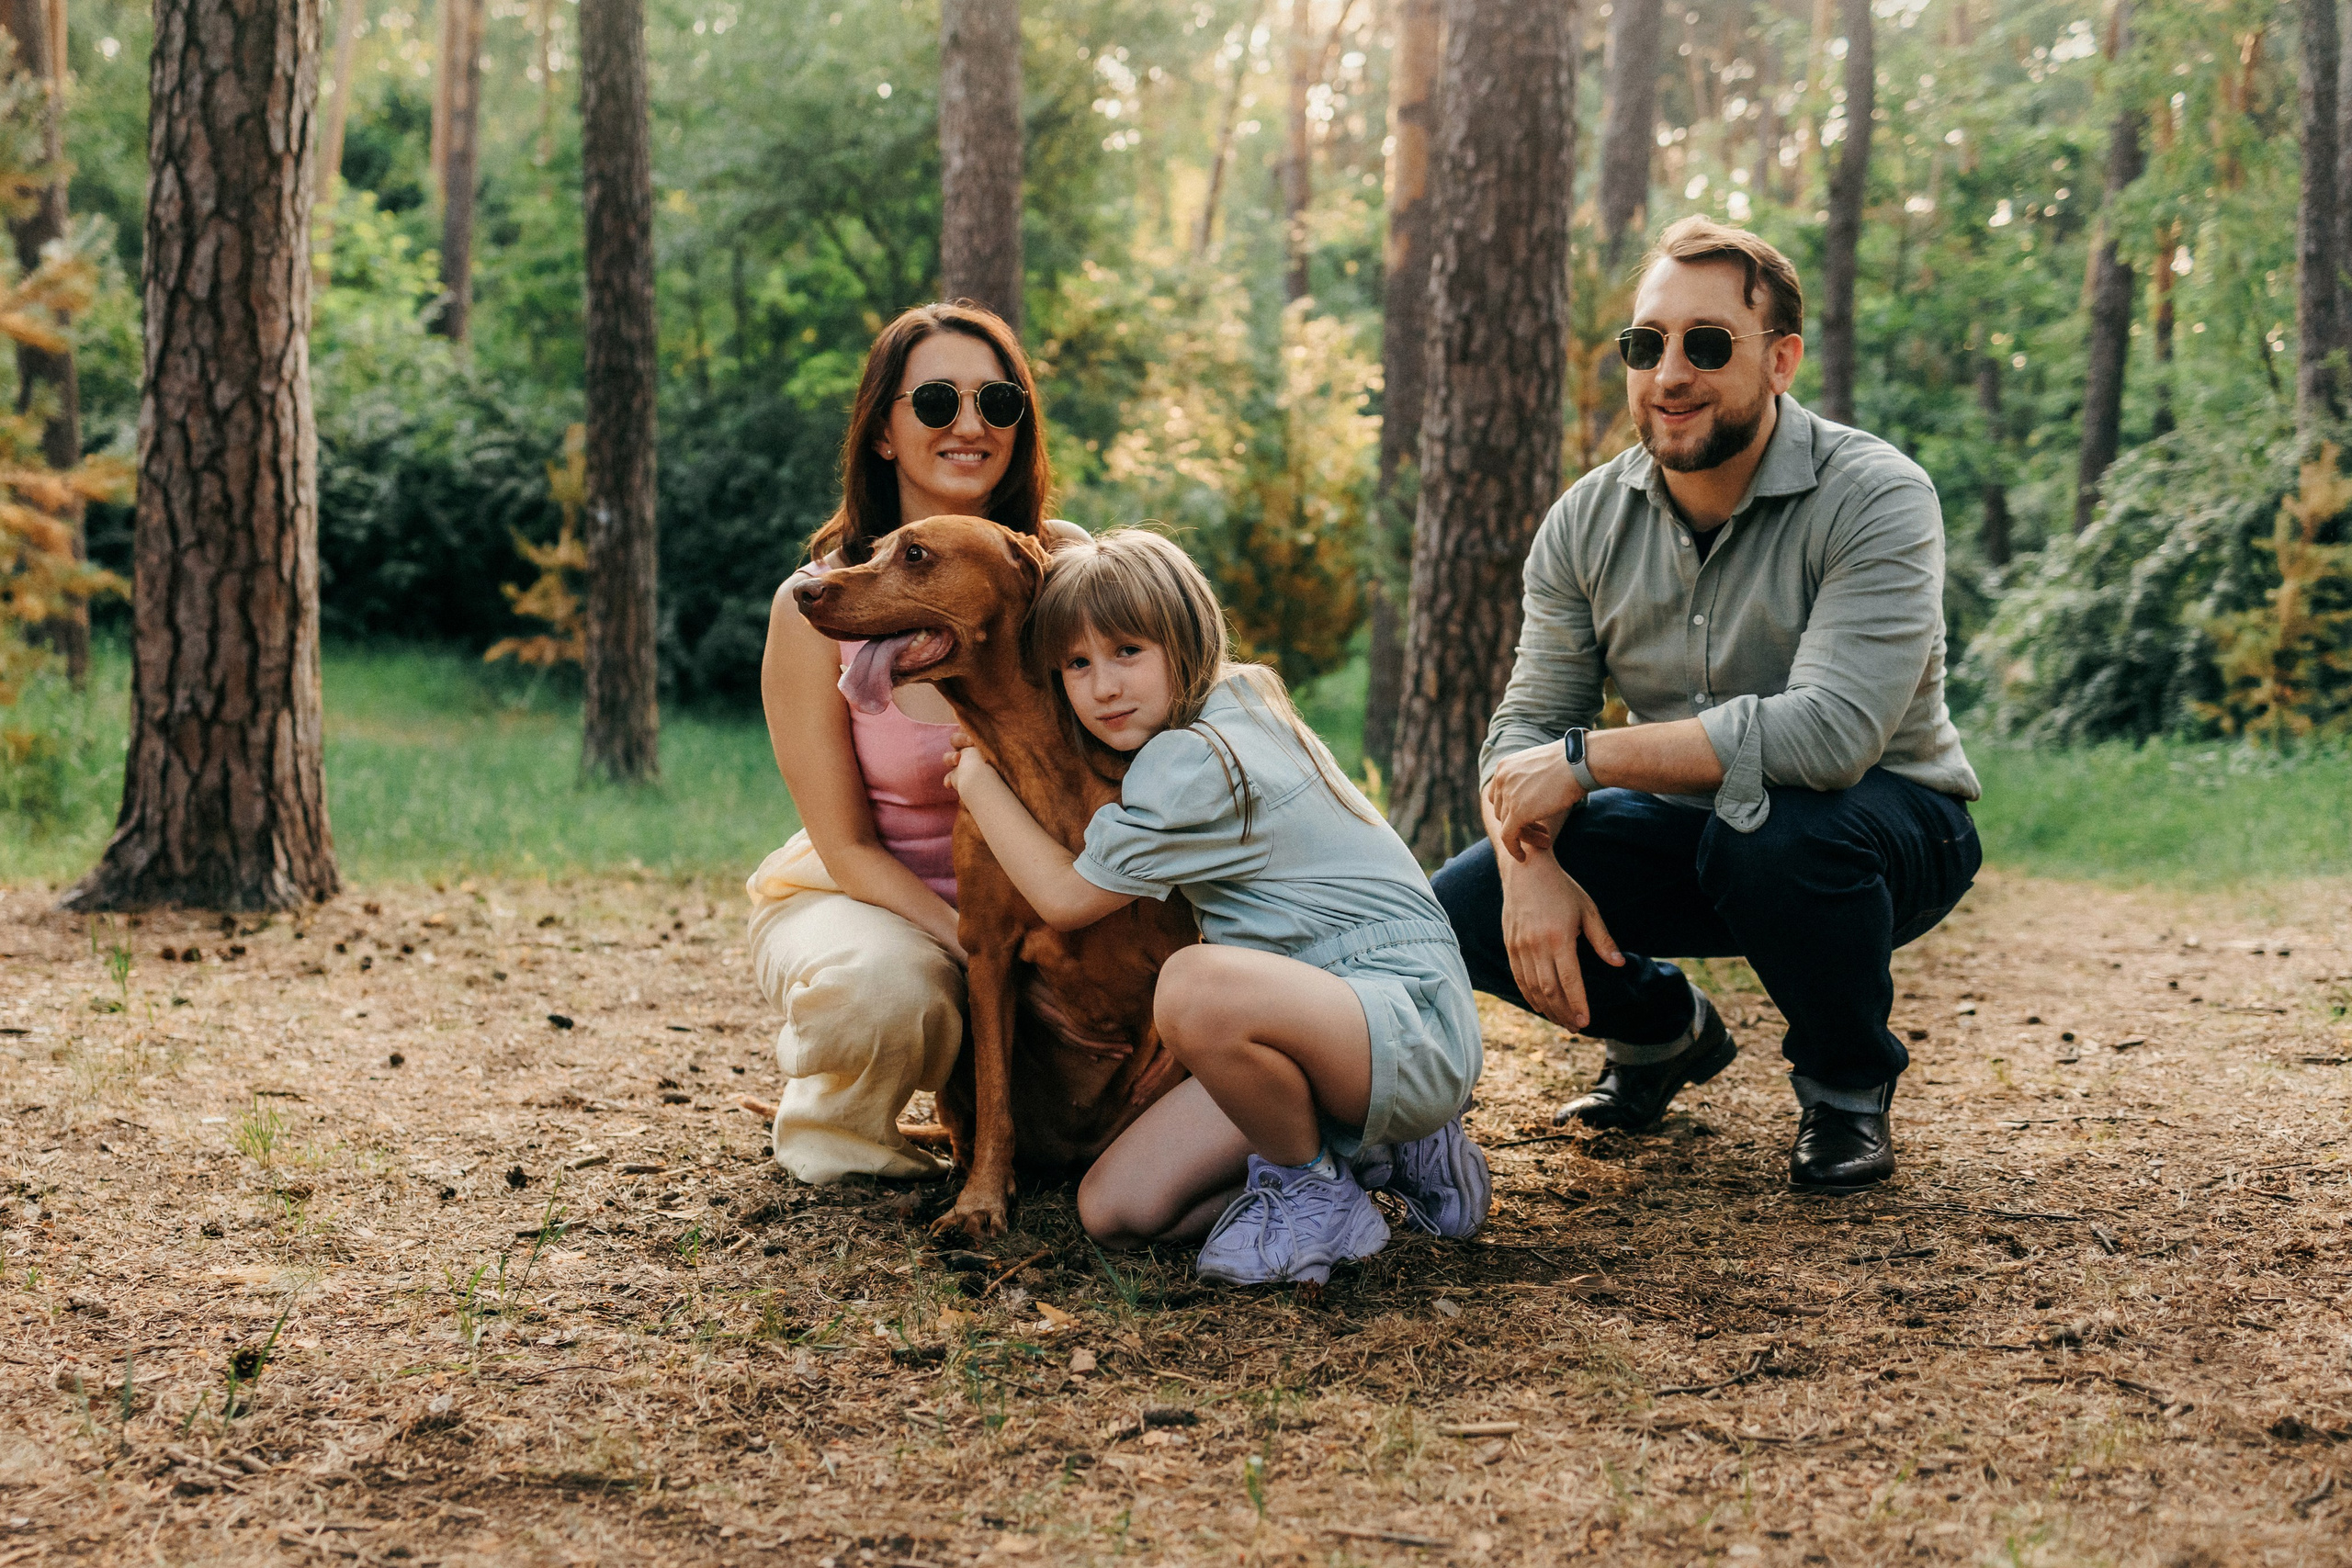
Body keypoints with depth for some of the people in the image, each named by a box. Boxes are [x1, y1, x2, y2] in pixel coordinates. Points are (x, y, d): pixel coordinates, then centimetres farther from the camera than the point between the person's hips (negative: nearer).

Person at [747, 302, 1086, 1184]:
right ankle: (831, 1125, 0)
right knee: (886, 989, -38)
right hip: (859, 897, -3)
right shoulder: (817, 607, -17)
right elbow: (849, 848, -12)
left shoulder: (1064, 567, -9)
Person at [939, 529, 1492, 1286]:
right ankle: (1375, 1146, 11)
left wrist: (978, 781, 2)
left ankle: (1316, 1192, -12)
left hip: (1411, 1023, -10)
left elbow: (1068, 897, -8)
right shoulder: (1236, 707, 12)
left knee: (1194, 987, -40)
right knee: (1114, 1209, -1)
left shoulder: (1195, 764, -18)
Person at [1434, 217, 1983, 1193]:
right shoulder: (1586, 523, -4)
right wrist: (1531, 865, -27)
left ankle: (1848, 1084, -6)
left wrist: (1586, 760, -30)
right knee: (1463, 910, -14)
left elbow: (1830, 729, -35)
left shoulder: (1876, 499, -23)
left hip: (1881, 829, -5)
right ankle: (1664, 1030, 18)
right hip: (1688, 833, 5)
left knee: (1770, 830, -38)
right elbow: (1527, 727, -4)